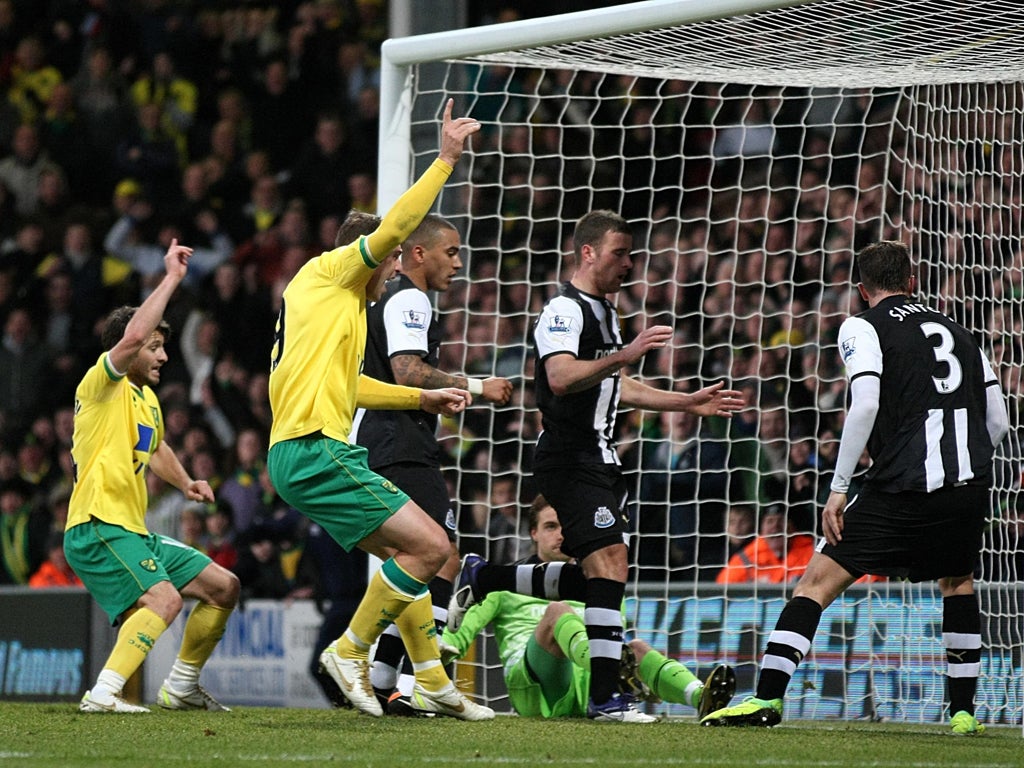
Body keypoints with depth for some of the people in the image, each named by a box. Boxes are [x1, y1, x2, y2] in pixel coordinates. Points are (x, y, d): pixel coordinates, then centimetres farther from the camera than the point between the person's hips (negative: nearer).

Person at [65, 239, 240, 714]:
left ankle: (181, 685, 22)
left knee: (223, 587, 13)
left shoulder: (147, 398, 19)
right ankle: (103, 694, -35)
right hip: (98, 528, -10)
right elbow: (133, 336, -27)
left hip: (134, 532, 10)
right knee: (164, 599, -30)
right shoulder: (103, 383, -7)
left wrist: (184, 482, 23)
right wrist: (172, 279, -20)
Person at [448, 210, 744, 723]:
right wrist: (624, 355, -36)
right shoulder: (565, 310, -12)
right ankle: (604, 697, -17)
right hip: (570, 461, -10)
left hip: (598, 459, 10)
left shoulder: (604, 312, 20)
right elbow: (561, 377, -28)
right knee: (609, 562, -17)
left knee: (594, 577, 11)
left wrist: (690, 403, 31)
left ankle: (481, 580, 25)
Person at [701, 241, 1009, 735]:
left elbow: (866, 404, -11)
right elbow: (998, 421, 18)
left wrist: (838, 488, -9)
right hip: (970, 483, 5)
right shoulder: (956, 332, 21)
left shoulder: (862, 328, 6)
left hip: (905, 486, -5)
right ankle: (963, 710, 24)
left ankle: (766, 698, -10)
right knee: (957, 581, 29)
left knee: (818, 581, 1)